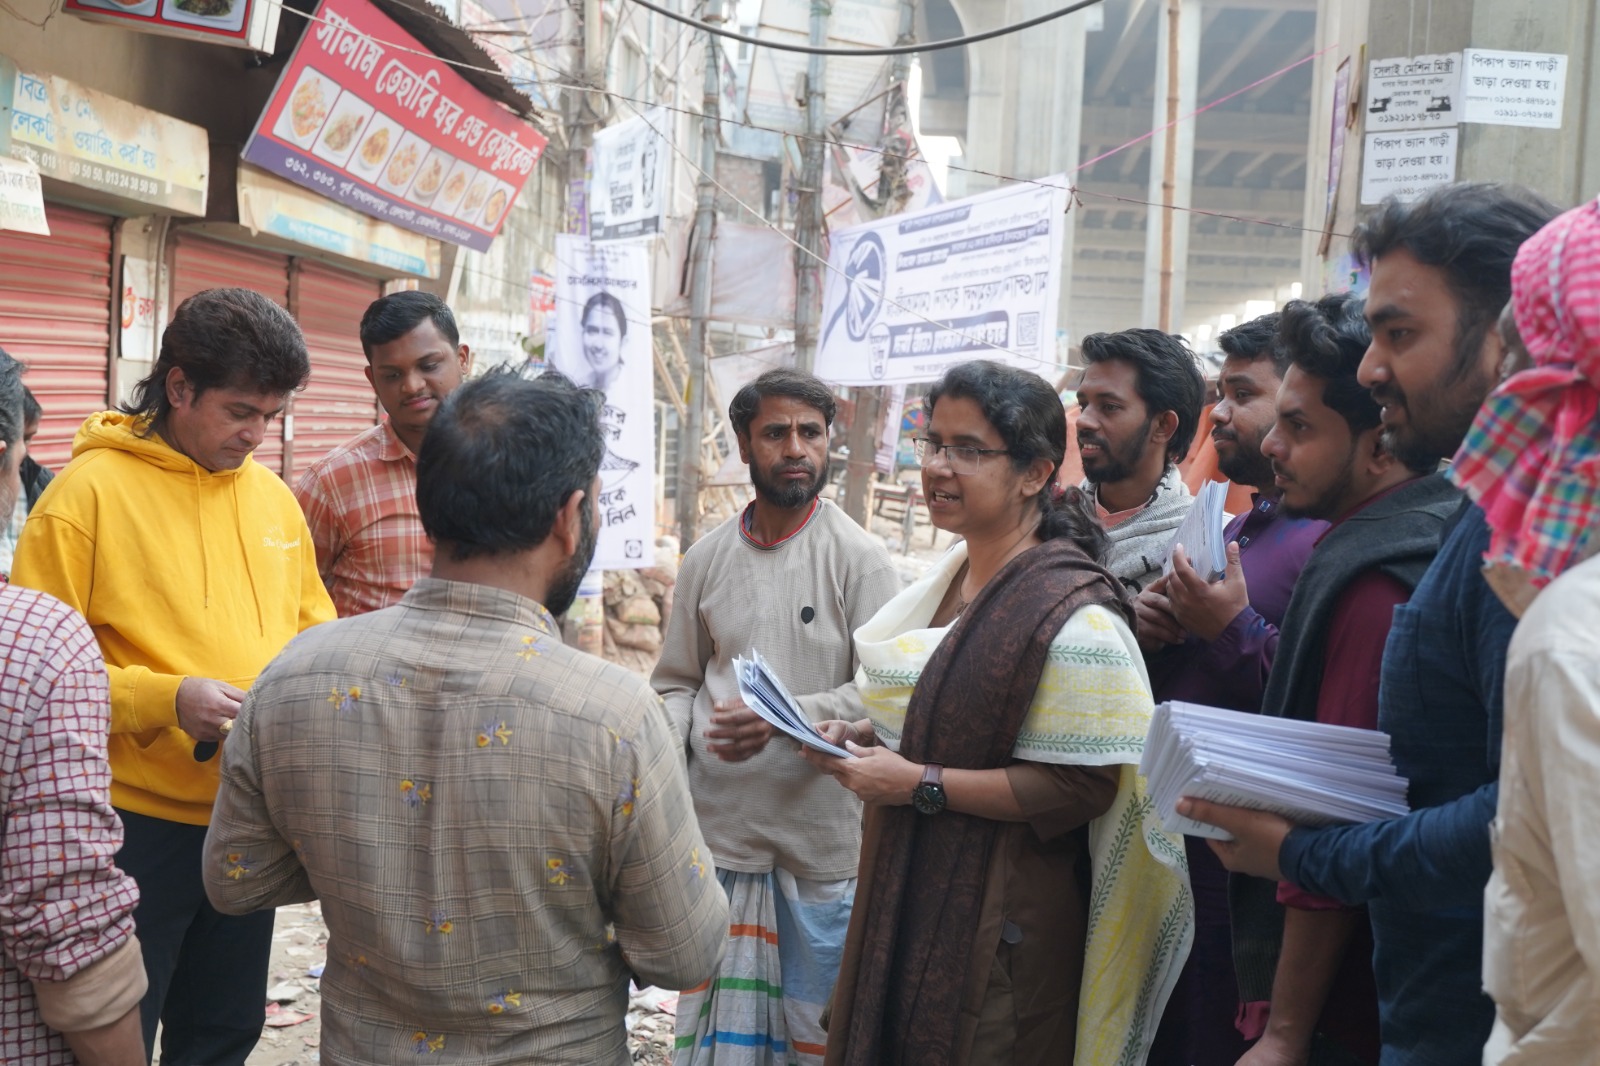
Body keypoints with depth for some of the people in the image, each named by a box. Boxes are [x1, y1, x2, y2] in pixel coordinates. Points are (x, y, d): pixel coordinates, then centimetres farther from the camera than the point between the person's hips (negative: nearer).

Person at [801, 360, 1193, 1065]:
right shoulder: (952, 577, 6)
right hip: (911, 899, 8)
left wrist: (918, 783, -22)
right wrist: (865, 736, 1)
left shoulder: (1073, 614, -20)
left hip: (1003, 927, -8)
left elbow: (1084, 785, -22)